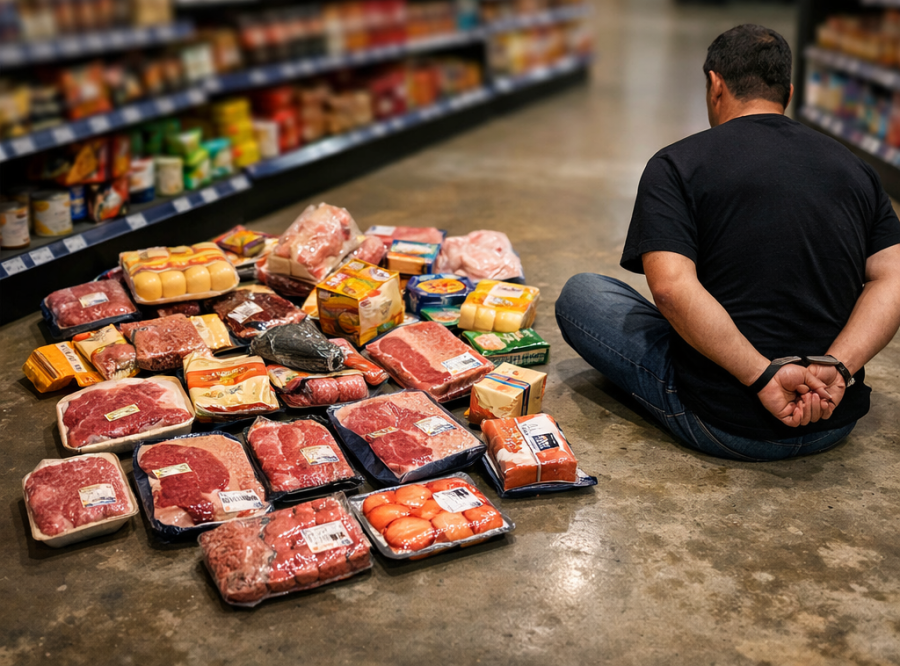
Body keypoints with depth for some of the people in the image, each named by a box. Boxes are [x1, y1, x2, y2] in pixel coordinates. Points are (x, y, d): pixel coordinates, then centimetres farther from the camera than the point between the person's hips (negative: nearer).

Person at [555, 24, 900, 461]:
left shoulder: (676, 165, -8)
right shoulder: (855, 168, 8)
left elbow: (672, 289, -24)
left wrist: (764, 375, -22)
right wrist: (834, 368, -14)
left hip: (726, 428, -6)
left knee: (580, 293, 10)